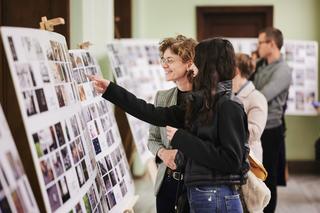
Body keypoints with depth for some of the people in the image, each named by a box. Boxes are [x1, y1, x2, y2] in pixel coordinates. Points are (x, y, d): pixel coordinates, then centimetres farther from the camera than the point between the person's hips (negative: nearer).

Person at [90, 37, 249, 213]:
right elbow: (156, 114, 13)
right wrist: (110, 90, 15)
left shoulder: (229, 107, -13)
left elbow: (232, 161, -21)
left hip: (216, 199, -8)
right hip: (199, 196, 8)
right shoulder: (202, 104, 10)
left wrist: (181, 139, -15)